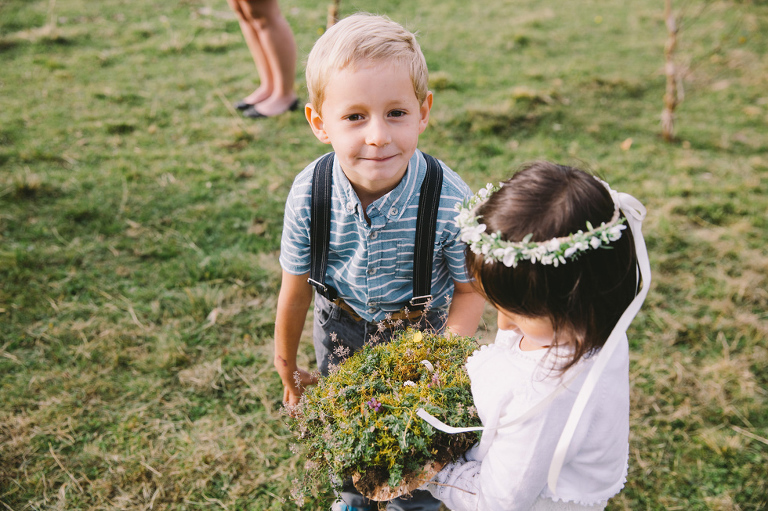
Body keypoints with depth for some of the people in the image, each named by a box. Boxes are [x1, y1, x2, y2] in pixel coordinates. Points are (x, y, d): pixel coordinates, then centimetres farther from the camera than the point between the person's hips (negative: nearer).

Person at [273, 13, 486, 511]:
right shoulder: (308, 196, -27)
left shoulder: (452, 202, -33)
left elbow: (469, 290, -17)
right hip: (342, 327, 2)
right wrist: (286, 365, 3)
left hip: (420, 328, -1)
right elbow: (296, 288, -12)